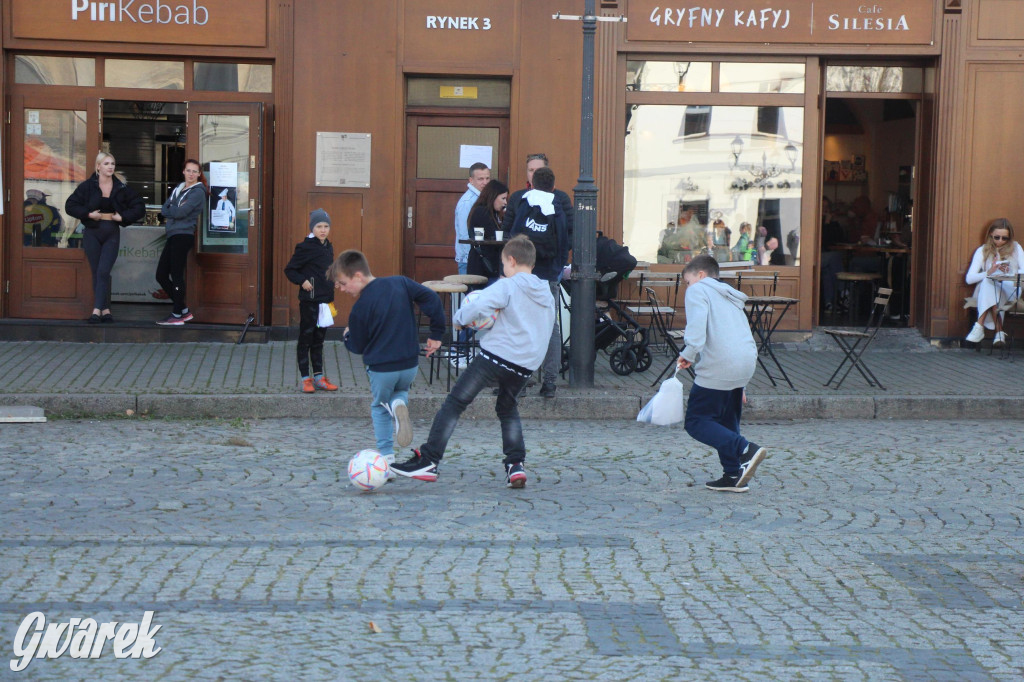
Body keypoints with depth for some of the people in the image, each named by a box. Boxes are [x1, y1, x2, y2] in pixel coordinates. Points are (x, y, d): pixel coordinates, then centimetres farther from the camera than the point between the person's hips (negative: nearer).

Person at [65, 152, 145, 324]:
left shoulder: (121, 188, 2)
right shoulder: (87, 186, -1)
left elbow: (139, 207, 7)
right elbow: (70, 205, 0)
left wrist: (123, 217, -5)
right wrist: (88, 214, -11)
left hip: (112, 234, -1)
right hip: (92, 233, 1)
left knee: (103, 271, -13)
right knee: (96, 273, 3)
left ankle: (97, 311, -18)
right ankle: (105, 310, 10)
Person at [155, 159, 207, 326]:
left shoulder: (198, 192, -5)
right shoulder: (179, 188, 20)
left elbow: (180, 212, -15)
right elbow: (164, 208, 11)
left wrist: (169, 210, 2)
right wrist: (175, 210, -7)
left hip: (183, 235, -9)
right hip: (173, 235, 9)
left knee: (176, 276, -8)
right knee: (161, 275, 8)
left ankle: (178, 315, -1)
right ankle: (184, 310, 15)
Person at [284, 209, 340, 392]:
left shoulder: (328, 247, 11)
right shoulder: (305, 247, -10)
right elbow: (290, 269, -7)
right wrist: (302, 281, -20)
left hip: (325, 300, 7)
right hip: (309, 300, -7)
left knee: (319, 340, 13)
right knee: (306, 338, 1)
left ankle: (319, 377, 19)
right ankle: (305, 379, 5)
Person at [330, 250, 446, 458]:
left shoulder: (360, 308, -11)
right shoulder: (401, 283, 0)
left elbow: (357, 346, -2)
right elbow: (432, 299, -4)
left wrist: (347, 335, 21)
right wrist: (436, 334, 3)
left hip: (380, 367, -4)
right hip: (410, 364, 4)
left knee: (379, 407, 20)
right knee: (401, 391, 32)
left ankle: (386, 455, 11)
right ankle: (399, 404, -4)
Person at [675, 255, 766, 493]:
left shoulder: (698, 290, 7)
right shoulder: (731, 299, 31)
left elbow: (697, 322, -13)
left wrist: (689, 354, -13)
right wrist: (741, 386, 32)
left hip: (719, 366, -8)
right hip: (746, 364, 8)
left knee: (696, 422, -2)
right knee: (726, 423, 18)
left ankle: (745, 450, -17)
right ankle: (734, 476, 12)